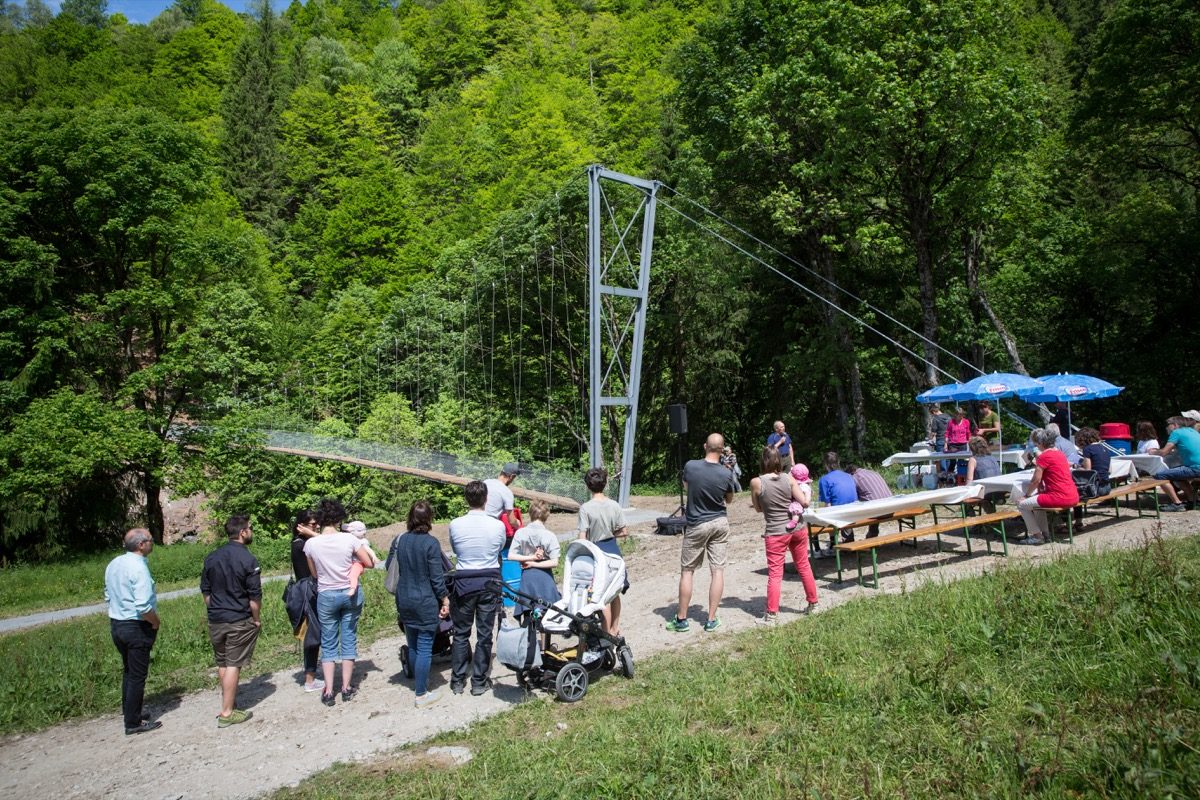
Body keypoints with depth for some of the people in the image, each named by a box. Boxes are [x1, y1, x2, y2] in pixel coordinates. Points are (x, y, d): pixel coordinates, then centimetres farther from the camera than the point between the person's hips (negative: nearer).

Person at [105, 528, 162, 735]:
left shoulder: (113, 564, 4)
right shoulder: (138, 568, -23)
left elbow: (108, 595, 14)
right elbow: (143, 607, -28)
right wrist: (155, 622, -11)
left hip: (116, 623, 9)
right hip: (136, 627, -9)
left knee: (128, 671, 22)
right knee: (137, 675, 3)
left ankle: (129, 712, 33)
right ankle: (133, 723, 11)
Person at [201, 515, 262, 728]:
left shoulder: (212, 557, 6)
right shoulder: (248, 559, -15)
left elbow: (205, 591, 12)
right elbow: (255, 596, -14)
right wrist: (256, 620, -2)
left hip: (215, 620, 6)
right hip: (239, 621, -6)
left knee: (222, 663, 18)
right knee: (233, 665, 0)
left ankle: (229, 701, 32)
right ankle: (227, 713, 5)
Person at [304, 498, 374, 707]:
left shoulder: (311, 544, -10)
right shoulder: (349, 539, -13)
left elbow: (314, 573, 3)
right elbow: (369, 563, -4)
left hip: (326, 596, 0)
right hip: (351, 593, 0)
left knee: (328, 644, 11)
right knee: (349, 639, 10)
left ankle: (328, 691, 8)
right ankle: (346, 688, 15)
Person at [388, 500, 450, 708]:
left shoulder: (399, 540, 0)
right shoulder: (430, 543, -16)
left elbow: (389, 568, 9)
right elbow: (437, 578, -15)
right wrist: (445, 600, -4)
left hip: (404, 601, 6)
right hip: (425, 602, -6)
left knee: (412, 645, 20)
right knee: (425, 648, 2)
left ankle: (418, 681, 37)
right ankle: (421, 695, 6)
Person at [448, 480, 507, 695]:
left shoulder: (455, 524, -10)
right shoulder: (497, 525, -11)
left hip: (464, 583, 0)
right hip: (489, 582, 0)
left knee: (461, 633, 13)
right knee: (485, 634, 9)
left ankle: (458, 681, 20)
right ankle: (479, 682, 15)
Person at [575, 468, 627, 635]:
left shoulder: (586, 508, -15)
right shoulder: (614, 505, -5)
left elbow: (582, 538, -15)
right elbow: (624, 532, -1)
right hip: (613, 550, 4)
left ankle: (608, 633, 11)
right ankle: (615, 628, 32)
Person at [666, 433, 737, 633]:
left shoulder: (690, 466, -13)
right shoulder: (726, 474, -12)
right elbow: (729, 500, 6)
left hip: (696, 525, -1)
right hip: (720, 523, 1)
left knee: (687, 571, 8)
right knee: (717, 570, 6)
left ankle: (681, 619, 13)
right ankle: (712, 620, 9)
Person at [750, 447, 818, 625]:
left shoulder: (756, 482, -10)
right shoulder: (789, 479, -4)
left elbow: (758, 508, 1)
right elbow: (804, 502, -5)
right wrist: (808, 491, 14)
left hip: (776, 532, -3)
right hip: (798, 528, 3)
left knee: (775, 573, 1)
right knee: (804, 566, 18)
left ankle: (771, 615, 2)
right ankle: (812, 603, 31)